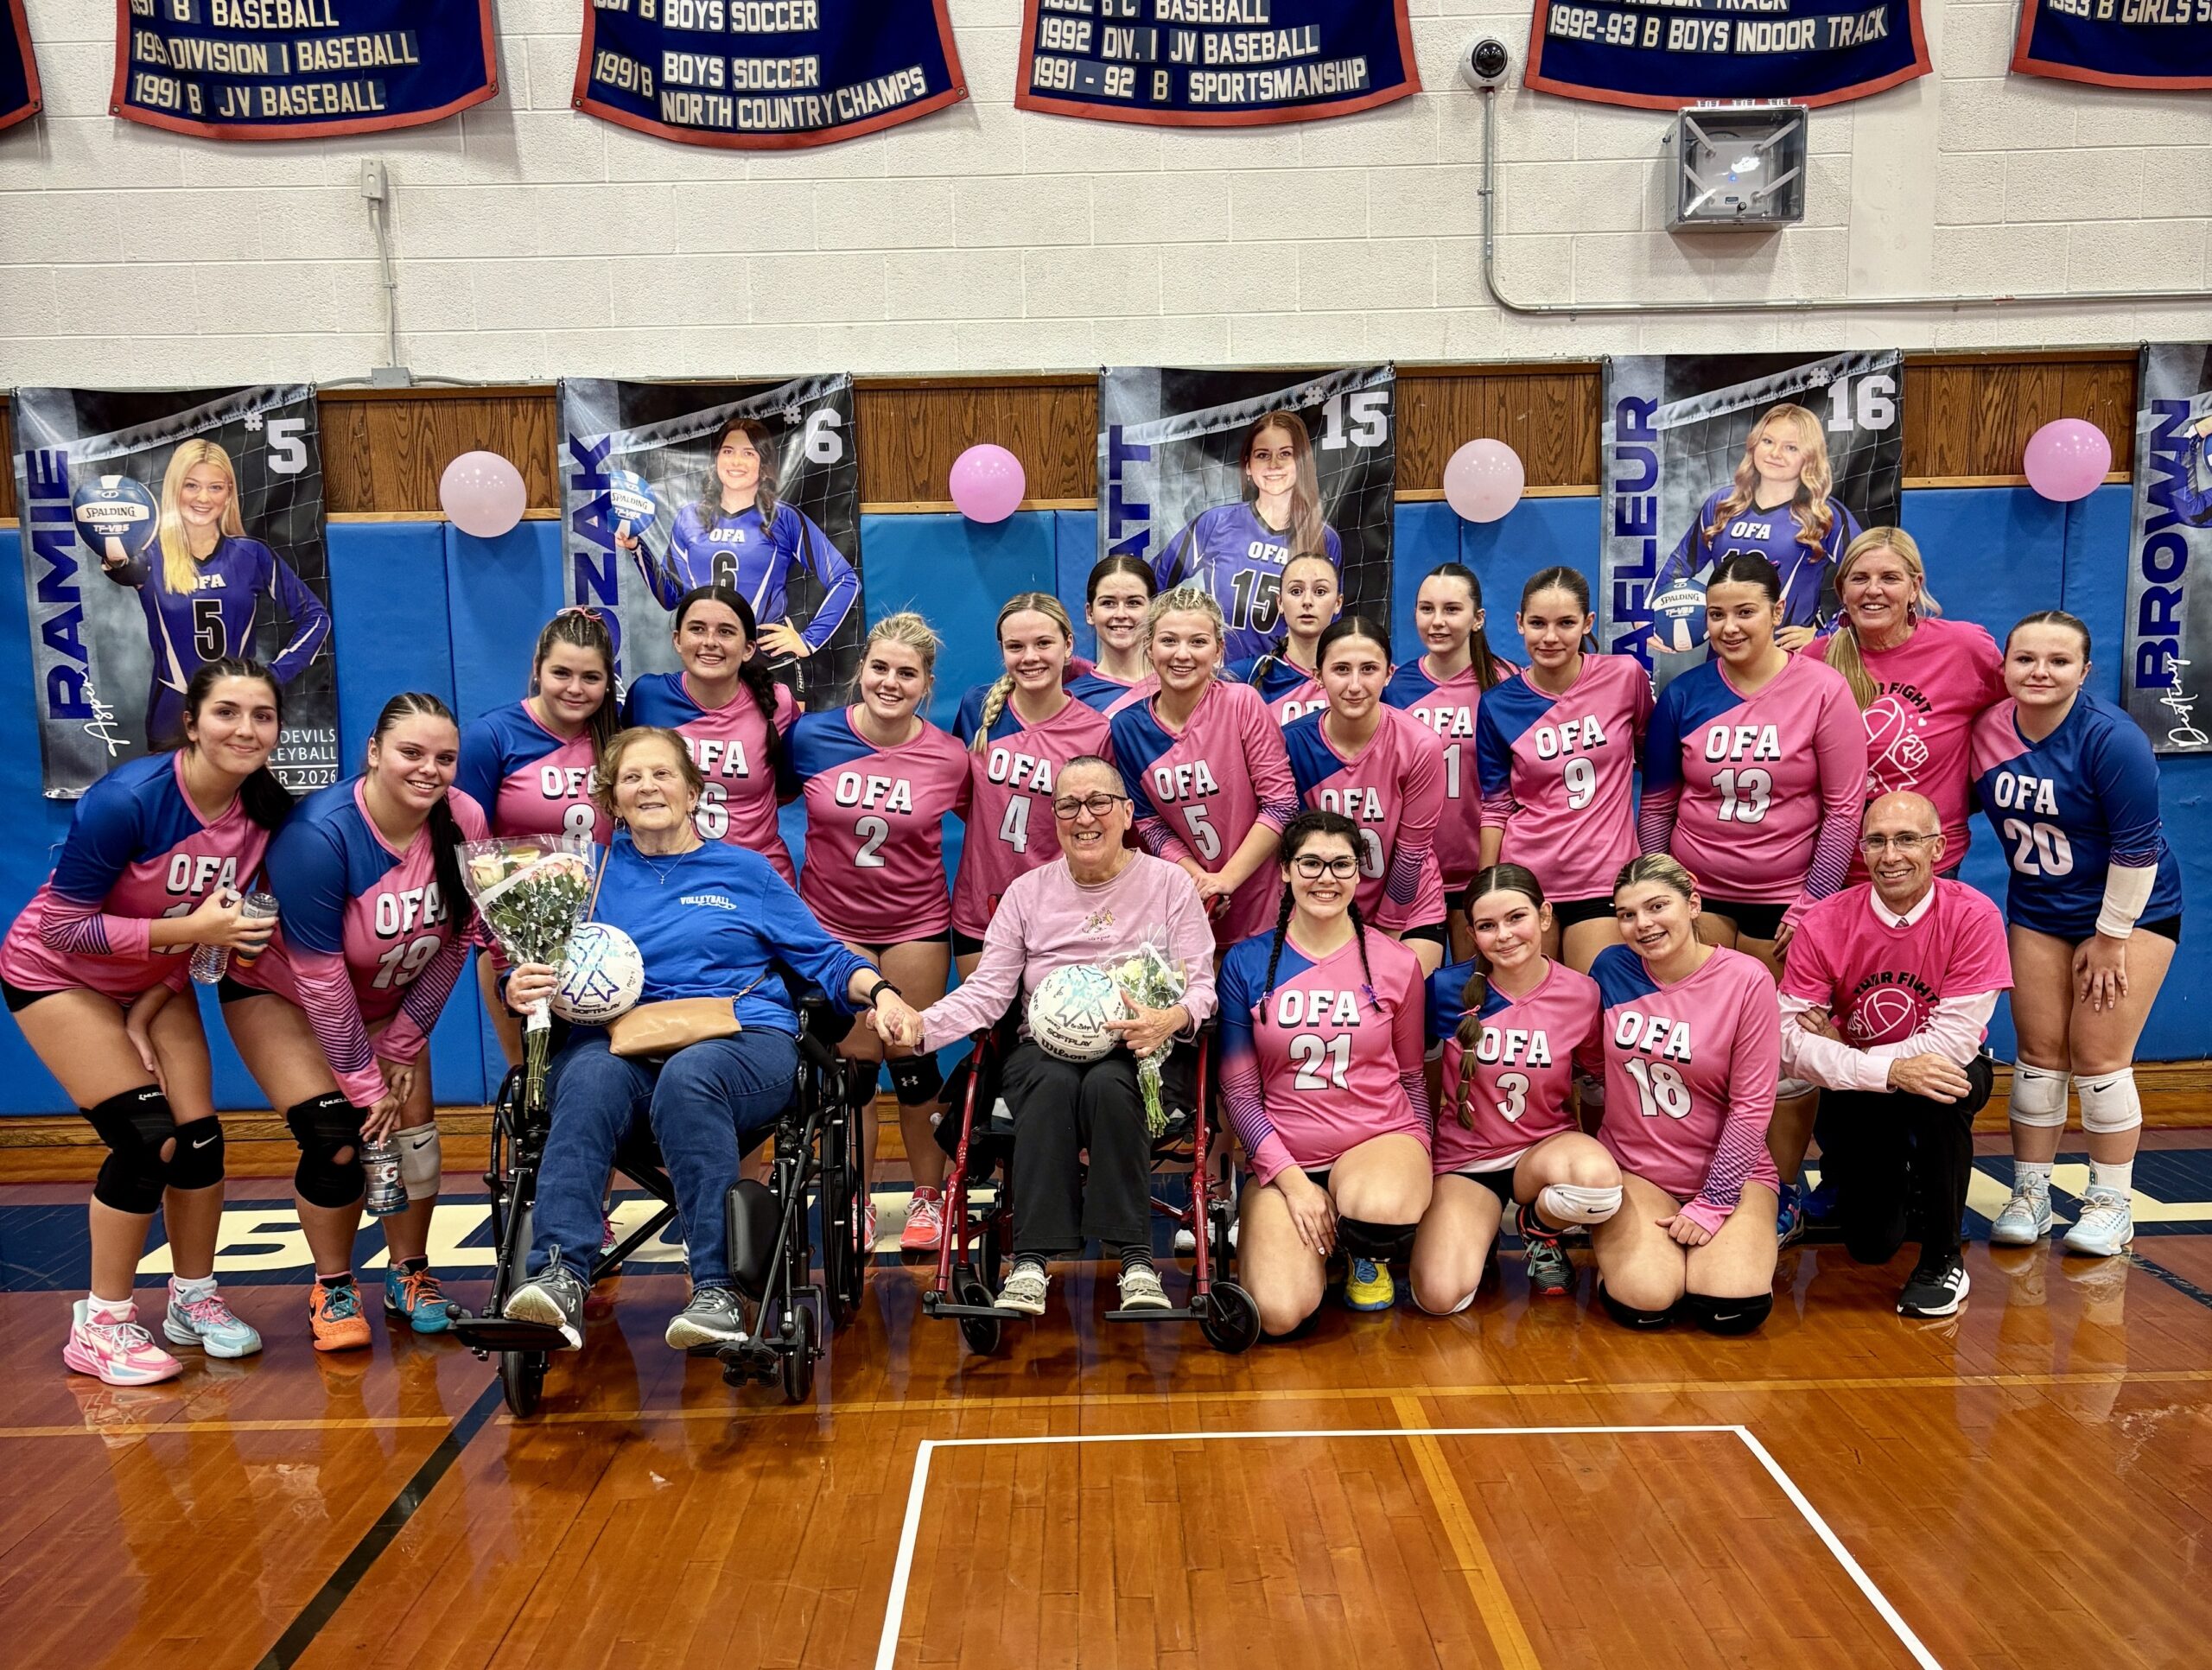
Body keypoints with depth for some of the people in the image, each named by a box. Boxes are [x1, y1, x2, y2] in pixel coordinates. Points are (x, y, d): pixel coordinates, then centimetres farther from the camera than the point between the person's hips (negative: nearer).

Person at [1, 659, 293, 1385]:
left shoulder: (266, 812, -15)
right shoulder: (127, 800, -31)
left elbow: (214, 926, -3)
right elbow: (61, 929, -25)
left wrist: (146, 1020, -9)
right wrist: (190, 929, -34)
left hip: (156, 979, 5)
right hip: (58, 973, -5)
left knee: (200, 1135, -2)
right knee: (147, 1138, -14)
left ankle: (194, 1301, 19)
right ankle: (100, 1325, 4)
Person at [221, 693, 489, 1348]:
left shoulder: (463, 821, -21)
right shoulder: (319, 833, -33)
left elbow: (454, 944, -10)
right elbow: (320, 975, -27)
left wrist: (404, 1042, -7)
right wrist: (363, 1080, -21)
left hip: (384, 998, 4)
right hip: (280, 992, -4)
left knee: (413, 1131, -4)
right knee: (338, 1137, -17)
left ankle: (409, 1277, 19)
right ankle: (332, 1291, 6)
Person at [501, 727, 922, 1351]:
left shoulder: (746, 870, 19)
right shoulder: (599, 876, 23)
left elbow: (825, 959, 16)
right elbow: (551, 973, 18)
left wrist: (880, 989, -3)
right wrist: (521, 989, -6)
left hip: (747, 1040, -1)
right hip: (624, 1041, 2)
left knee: (688, 1075, -37)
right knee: (590, 1075, -35)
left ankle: (716, 1290, -36)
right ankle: (560, 1277, -42)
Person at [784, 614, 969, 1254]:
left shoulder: (950, 756, -11)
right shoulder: (811, 736, -10)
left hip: (916, 924, 0)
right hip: (832, 921, 1)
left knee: (912, 1060, 8)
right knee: (852, 1066, 6)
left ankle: (929, 1197, 26)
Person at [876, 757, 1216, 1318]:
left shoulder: (1169, 883, 7)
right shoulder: (1028, 891, 12)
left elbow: (1201, 983, 2)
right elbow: (987, 991, 3)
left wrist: (1172, 1018, -23)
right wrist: (921, 1025, -16)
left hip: (1138, 1052, -1)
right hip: (1044, 1048, 1)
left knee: (1107, 1084, -35)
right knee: (1053, 1083, -34)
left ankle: (1136, 1257, -25)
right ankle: (1033, 1259, -29)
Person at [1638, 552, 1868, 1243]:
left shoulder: (1822, 689, -6)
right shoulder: (1684, 694, 0)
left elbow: (1844, 808, -5)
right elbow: (1657, 804, 6)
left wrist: (1813, 903, -8)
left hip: (1786, 901, -2)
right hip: (1698, 895, 2)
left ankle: (1783, 1197, 21)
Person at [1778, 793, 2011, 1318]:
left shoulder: (1974, 916, -19)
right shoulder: (1824, 923, -16)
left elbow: (1956, 1039, -24)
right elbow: (1788, 1040, -22)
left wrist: (1846, 1051, -23)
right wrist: (1889, 1071, -34)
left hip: (1944, 1076, -1)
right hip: (1856, 1093, 1)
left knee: (1940, 1090, -37)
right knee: (1872, 1243, -9)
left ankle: (1942, 1258, -13)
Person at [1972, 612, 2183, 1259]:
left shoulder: (2112, 738, -23)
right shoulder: (1987, 729, -10)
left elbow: (2136, 846, -20)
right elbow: (1969, 800, 9)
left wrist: (2110, 936, -15)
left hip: (2130, 911, -4)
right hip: (2037, 911, 4)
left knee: (2099, 1057, -4)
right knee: (2039, 1052, 5)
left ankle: (2112, 1203, 12)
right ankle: (2030, 1194, 16)